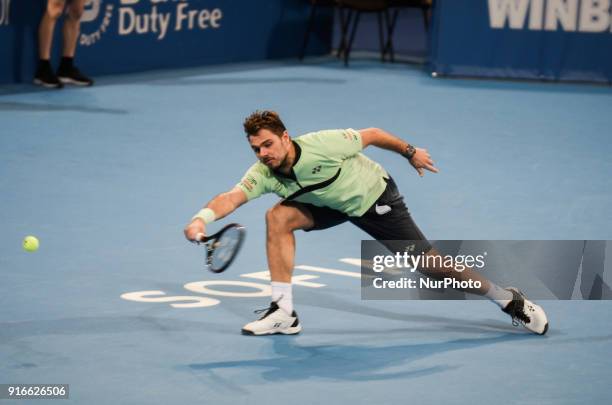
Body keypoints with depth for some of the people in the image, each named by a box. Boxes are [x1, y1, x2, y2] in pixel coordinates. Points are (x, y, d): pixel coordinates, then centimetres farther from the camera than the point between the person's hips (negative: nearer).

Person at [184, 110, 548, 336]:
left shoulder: (322, 144, -34)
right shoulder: (263, 174, -23)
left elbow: (371, 135, -19)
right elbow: (232, 197, -40)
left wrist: (411, 152, -7)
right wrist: (202, 218, -59)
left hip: (375, 197, -4)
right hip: (332, 205, 4)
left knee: (431, 265, -6)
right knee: (279, 217, -20)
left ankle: (508, 300, 14)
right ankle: (284, 313, -14)